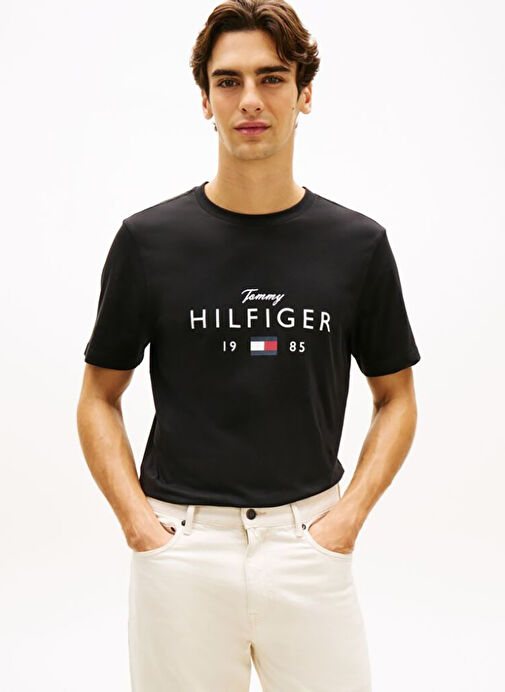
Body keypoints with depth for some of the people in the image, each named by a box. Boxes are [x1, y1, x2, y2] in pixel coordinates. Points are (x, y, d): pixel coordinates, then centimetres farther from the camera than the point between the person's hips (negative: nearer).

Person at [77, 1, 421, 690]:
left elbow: (396, 398, 8)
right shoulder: (149, 238, -3)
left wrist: (351, 512, -4)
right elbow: (99, 398, 5)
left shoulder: (357, 243, -1)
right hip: (180, 544, 0)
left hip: (310, 541, 1)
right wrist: (138, 522, -6)